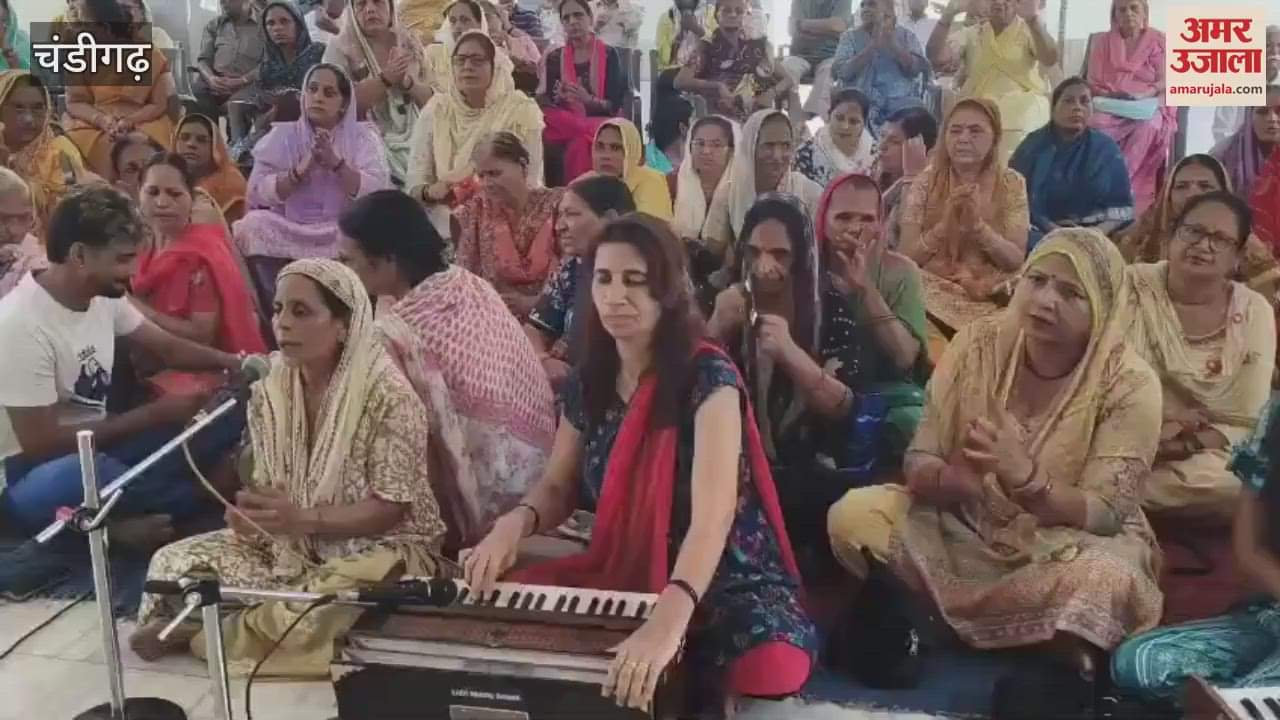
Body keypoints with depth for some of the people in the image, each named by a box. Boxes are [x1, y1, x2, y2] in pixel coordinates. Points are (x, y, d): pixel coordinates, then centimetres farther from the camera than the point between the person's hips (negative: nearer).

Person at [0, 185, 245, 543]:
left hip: (95, 446, 7)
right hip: (30, 478, -7)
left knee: (230, 413, -6)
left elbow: (168, 348, 11)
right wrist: (154, 414, -20)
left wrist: (233, 363, -10)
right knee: (84, 474, -42)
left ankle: (125, 515, -15)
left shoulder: (104, 296, -2)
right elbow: (40, 445, -23)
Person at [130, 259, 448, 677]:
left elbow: (392, 509, -19)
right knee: (175, 563, -12)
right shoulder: (269, 391, -1)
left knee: (328, 605, -36)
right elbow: (267, 483, 5)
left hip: (382, 544, -4)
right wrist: (249, 511, -18)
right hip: (294, 541, 5)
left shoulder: (388, 395, -19)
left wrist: (304, 519, -30)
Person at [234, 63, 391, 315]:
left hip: (344, 234, -1)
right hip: (287, 234, 1)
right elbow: (257, 193, -2)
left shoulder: (363, 136, 8)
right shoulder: (282, 135, 10)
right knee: (253, 225, -25)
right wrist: (300, 170, -15)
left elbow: (378, 194, -7)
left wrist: (336, 163, -18)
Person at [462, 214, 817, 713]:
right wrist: (517, 520, -14)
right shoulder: (587, 383, 1)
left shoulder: (707, 377, -19)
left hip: (725, 585, -5)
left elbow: (713, 513, -32)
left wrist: (669, 620, -49)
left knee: (771, 669, -35)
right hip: (620, 576, 6)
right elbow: (558, 487, 11)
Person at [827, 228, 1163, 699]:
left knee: (1103, 581, -38)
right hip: (964, 524, 4)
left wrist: (1024, 476, -38)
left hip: (1069, 544, -4)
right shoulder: (977, 345, -8)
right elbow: (918, 462, -8)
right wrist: (950, 479, -33)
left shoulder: (1129, 385, -16)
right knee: (852, 516, -19)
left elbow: (1105, 514, -19)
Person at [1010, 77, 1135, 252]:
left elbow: (1122, 206, 7)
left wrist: (1100, 231, -14)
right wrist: (1051, 229, -17)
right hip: (1042, 233, 0)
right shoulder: (1033, 145, 6)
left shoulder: (1107, 148, 9)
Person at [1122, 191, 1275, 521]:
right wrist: (1159, 423, -20)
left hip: (1204, 455, 2)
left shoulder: (1254, 312, -1)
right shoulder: (1131, 286, -4)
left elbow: (1245, 424, -4)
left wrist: (1180, 446, -21)